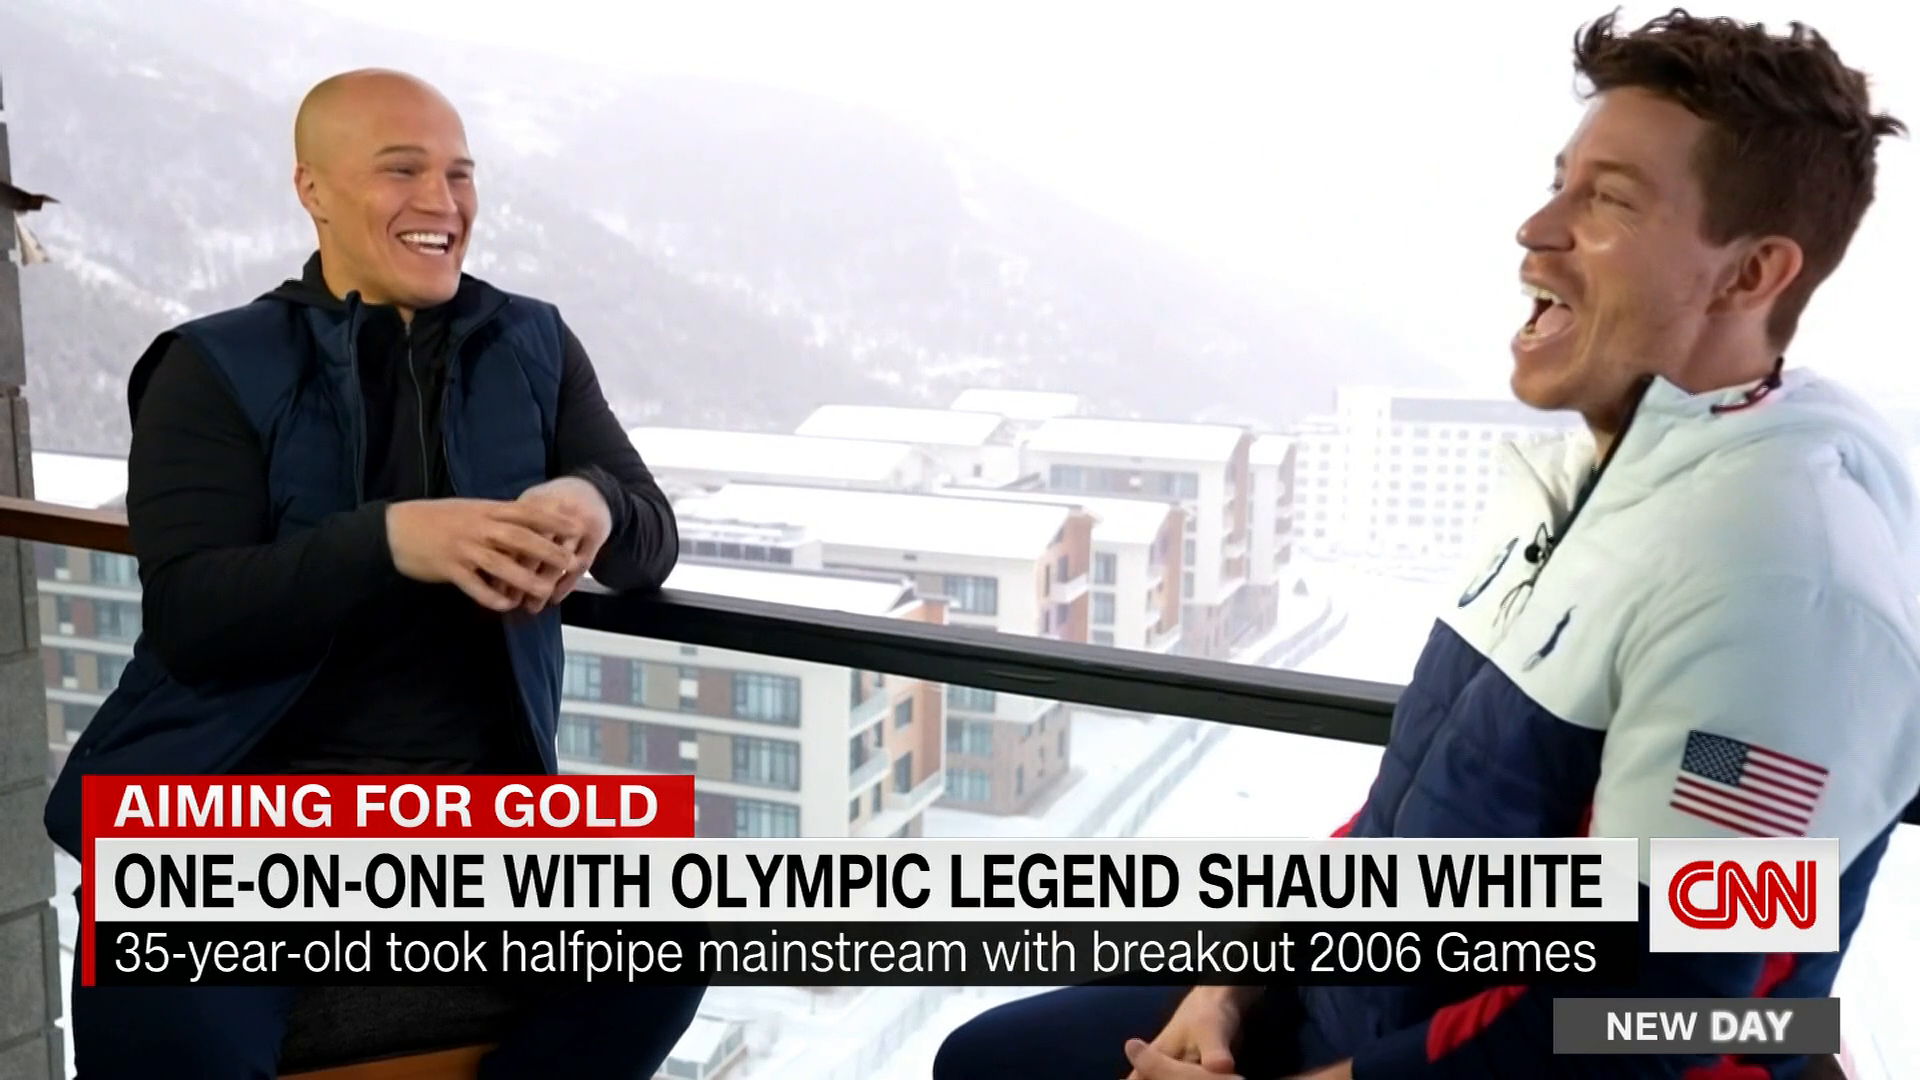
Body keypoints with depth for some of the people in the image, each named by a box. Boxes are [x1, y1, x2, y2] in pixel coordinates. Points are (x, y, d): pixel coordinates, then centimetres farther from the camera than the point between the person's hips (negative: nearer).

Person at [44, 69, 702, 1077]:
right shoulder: (217, 367, 1)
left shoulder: (532, 346, 10)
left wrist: (594, 507, -21)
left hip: (478, 798, 3)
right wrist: (391, 538, -27)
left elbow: (653, 537, 3)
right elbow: (189, 617, -11)